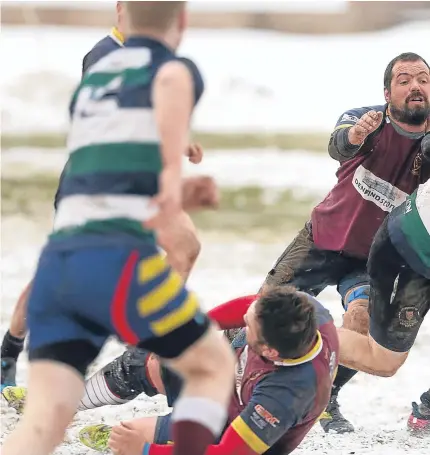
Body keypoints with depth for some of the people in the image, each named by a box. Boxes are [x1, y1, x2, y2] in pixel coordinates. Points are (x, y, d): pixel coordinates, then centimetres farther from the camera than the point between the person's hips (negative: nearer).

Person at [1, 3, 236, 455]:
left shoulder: (92, 78, 27)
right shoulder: (177, 68, 8)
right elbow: (170, 83, -20)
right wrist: (173, 172, -29)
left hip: (55, 264, 5)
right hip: (119, 261, -5)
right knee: (214, 366, 17)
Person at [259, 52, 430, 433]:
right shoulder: (369, 122, -15)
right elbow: (338, 146, -37)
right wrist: (354, 135, -62)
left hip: (375, 259, 0)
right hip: (323, 240, 0)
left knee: (363, 316, -25)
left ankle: (326, 400, -4)